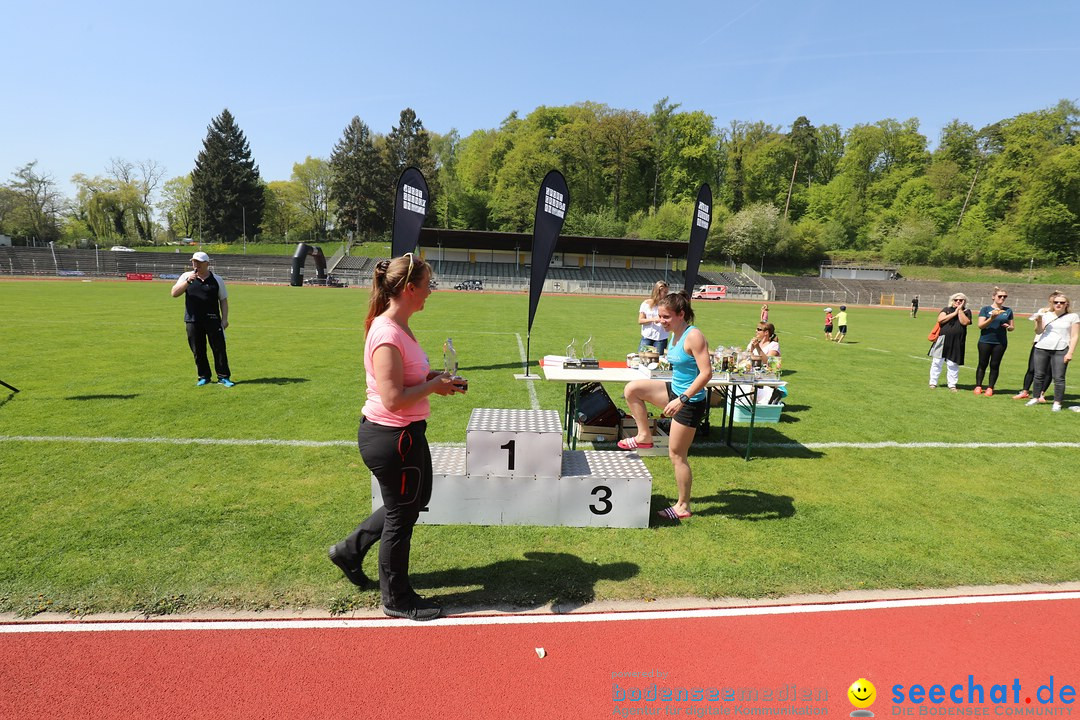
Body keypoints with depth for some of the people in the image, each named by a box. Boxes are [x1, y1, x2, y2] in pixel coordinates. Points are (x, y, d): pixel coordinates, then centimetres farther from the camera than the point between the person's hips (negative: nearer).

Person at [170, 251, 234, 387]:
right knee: (198, 351, 7)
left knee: (219, 348, -2)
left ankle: (223, 377, 5)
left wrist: (224, 319, -2)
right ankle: (204, 377, 18)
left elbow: (223, 300, 6)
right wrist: (188, 281, -16)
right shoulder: (186, 276, 7)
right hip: (192, 321, 2)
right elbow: (174, 293, -4)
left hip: (213, 320, -1)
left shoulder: (217, 279, 4)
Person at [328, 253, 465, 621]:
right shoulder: (387, 335, -25)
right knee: (401, 515, 8)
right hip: (391, 438, -10)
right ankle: (397, 599, 31)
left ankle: (350, 550, 41)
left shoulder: (397, 328, 6)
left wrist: (434, 379, 5)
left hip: (405, 434, 10)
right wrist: (434, 386, -15)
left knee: (415, 499, 26)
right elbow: (394, 400, -28)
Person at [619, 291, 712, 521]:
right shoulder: (675, 335, 5)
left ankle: (683, 507, 18)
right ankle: (644, 436, 13)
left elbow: (706, 373, -27)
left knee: (676, 454, 2)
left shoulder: (693, 336, -22)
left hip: (690, 401, -9)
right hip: (675, 390, 9)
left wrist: (682, 400, -29)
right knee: (632, 388, 0)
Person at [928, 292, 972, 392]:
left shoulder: (966, 312, 9)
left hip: (956, 342, 0)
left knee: (953, 364, 1)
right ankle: (933, 383, 10)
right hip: (942, 340, 0)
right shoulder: (946, 309, 8)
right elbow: (940, 320, -9)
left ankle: (952, 384, 11)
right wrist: (954, 313, -7)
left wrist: (960, 310, -7)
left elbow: (965, 322, -10)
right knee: (937, 362, 1)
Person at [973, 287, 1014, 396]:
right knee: (982, 364, 3)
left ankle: (990, 388, 7)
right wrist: (991, 318, -22)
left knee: (995, 365, 3)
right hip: (985, 341, -2)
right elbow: (980, 325, -7)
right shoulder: (986, 309, 0)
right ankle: (978, 386, 9)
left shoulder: (1008, 311, 10)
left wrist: (1008, 327, -8)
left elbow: (1011, 327, 15)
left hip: (1000, 342, 3)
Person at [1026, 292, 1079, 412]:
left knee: (1058, 377, -5)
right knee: (1039, 375, 8)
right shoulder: (1047, 315, 9)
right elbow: (1038, 331, 6)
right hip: (1041, 348, 3)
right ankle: (1036, 398, 19)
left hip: (1060, 350, -3)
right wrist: (1038, 321, -14)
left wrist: (1070, 353, -8)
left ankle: (1057, 403, 2)